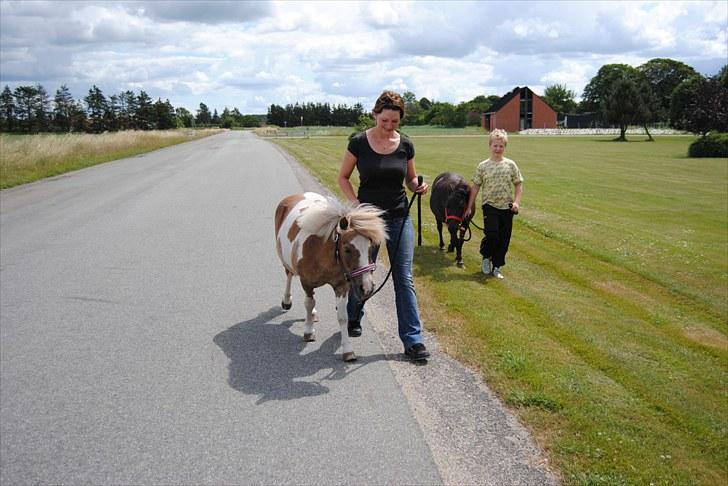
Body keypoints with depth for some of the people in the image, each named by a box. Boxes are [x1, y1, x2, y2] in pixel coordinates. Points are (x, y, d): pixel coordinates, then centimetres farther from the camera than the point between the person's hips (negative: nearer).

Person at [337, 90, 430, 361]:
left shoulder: (405, 145, -1)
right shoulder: (359, 143, -8)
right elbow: (343, 178, 1)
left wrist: (418, 187, -12)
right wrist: (354, 201, -15)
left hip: (399, 219, 2)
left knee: (404, 279, 0)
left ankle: (412, 340, 5)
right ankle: (353, 319, 41)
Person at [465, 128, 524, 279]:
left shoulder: (510, 165, 3)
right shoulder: (483, 166, 0)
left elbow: (519, 185, 7)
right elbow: (475, 187, 5)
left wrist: (516, 202, -8)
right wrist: (469, 207, 4)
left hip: (507, 207, 2)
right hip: (490, 206, -2)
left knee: (504, 239, 5)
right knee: (492, 235, -17)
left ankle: (496, 267, 21)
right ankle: (486, 257, 12)